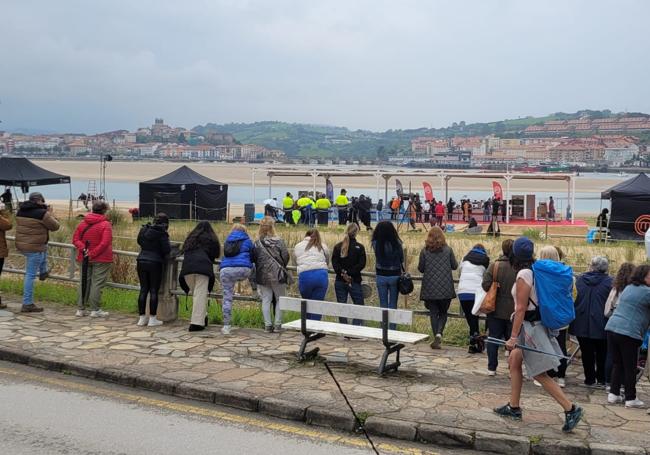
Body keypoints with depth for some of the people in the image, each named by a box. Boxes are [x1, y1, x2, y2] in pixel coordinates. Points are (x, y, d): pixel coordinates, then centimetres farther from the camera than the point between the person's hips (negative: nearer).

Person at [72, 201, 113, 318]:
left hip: (85, 258, 6)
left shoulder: (83, 223, 8)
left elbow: (75, 239, 3)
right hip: (101, 259, -6)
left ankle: (80, 309, 16)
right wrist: (93, 254, -16)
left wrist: (83, 249, -9)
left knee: (84, 282, 13)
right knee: (97, 283, -1)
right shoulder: (106, 224, -11)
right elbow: (105, 243, -20)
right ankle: (95, 310, 0)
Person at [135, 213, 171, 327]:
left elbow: (139, 242, 23)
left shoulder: (144, 230, 8)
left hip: (141, 262, 5)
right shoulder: (161, 233, -11)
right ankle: (152, 319, 3)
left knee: (143, 290, 9)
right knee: (154, 291, 0)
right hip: (155, 263, -5)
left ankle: (142, 318, 12)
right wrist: (168, 244, 8)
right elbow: (167, 250, -11)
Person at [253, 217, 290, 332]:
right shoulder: (279, 241, -7)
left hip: (262, 275, 2)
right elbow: (286, 257, -6)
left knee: (266, 300, 7)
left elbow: (253, 259, -1)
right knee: (280, 299, 10)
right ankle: (277, 324, 7)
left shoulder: (257, 243, -2)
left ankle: (267, 325, 4)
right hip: (277, 275, -2)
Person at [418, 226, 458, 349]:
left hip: (430, 288, 0)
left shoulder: (424, 251, -3)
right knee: (443, 312, 13)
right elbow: (455, 266, 5)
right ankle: (439, 333, -10)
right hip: (445, 288, 0)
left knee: (433, 313, 9)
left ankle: (436, 338, 5)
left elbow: (420, 268, 1)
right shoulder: (448, 250, -2)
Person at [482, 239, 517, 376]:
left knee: (494, 338, 10)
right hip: (513, 311, 0)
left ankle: (491, 368, 14)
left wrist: (495, 292, 6)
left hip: (496, 309, 1)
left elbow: (486, 284, -13)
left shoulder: (494, 266, -9)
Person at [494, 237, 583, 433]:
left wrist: (513, 337, -19)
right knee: (514, 361, 17)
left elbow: (521, 308, -21)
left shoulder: (523, 275, -19)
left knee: (540, 374, -5)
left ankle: (570, 409, -4)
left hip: (530, 326, -9)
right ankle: (514, 407, 24)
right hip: (536, 323, 9)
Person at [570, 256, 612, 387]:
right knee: (602, 353, 12)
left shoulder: (580, 279, -1)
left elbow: (574, 298, 9)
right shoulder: (609, 282, -11)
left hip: (582, 323, 2)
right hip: (600, 324, -2)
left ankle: (590, 379, 14)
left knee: (587, 353, 10)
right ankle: (601, 379, 16)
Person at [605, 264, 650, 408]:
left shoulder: (628, 288, 17)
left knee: (617, 364, 15)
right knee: (630, 367, 3)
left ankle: (613, 394, 16)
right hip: (629, 333, -7)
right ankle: (630, 398, 10)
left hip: (612, 329, 7)